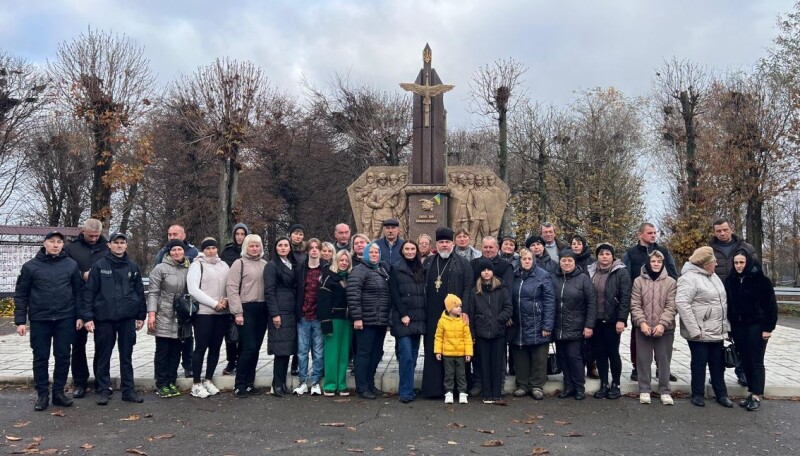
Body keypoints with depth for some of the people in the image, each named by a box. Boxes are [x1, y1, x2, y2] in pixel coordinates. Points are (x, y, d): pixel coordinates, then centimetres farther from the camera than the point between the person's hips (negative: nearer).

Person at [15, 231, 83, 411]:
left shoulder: (71, 265, 3)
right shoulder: (30, 266, 0)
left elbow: (78, 292, 6)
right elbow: (21, 294, 1)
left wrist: (79, 316, 0)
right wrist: (20, 320, -4)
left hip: (65, 319, 1)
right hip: (39, 320, -1)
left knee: (63, 357, 6)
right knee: (40, 358, 6)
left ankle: (59, 392, 17)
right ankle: (42, 394, 15)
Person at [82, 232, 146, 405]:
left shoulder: (133, 267, 6)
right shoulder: (99, 266, -2)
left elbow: (140, 292, 9)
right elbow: (89, 292, -4)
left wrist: (141, 316, 7)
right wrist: (87, 317, -10)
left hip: (127, 318, 2)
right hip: (104, 318, -2)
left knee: (126, 356, 8)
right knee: (103, 356, 6)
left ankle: (128, 390, 15)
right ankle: (104, 390, 17)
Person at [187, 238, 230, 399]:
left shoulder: (223, 265, 14)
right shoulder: (197, 265, -2)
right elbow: (193, 289, -11)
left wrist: (226, 299, -7)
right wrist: (214, 304, -14)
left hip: (222, 313, 5)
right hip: (203, 312, -5)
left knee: (215, 347, 9)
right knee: (201, 348, -1)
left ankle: (208, 381, 21)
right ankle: (196, 385, 7)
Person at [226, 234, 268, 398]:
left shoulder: (265, 264, 13)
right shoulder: (239, 263, -1)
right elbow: (232, 288, -8)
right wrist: (238, 312, -13)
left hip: (262, 309, 5)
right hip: (247, 309, -5)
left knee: (255, 348, 8)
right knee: (249, 347, -9)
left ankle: (249, 383, 18)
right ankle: (239, 385, 3)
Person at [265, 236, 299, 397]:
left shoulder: (293, 265, 16)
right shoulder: (272, 266, -3)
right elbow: (269, 291, -9)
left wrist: (298, 311, 10)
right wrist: (275, 314, -15)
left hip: (292, 312, 6)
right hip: (279, 312, -6)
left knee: (288, 348, 6)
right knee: (281, 348, -7)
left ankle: (283, 382, 14)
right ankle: (277, 384, 1)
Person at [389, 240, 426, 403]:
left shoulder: (421, 270, 15)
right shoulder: (396, 270, 1)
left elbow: (424, 293, 14)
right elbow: (394, 294, -5)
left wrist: (423, 315, 3)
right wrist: (403, 314, -12)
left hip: (418, 319, 5)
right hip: (402, 319, -5)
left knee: (413, 355, 7)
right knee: (406, 355, -12)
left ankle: (407, 388, 16)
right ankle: (406, 392, -7)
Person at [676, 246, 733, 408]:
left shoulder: (714, 277, 13)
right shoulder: (689, 278, -17)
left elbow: (722, 302, 20)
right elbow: (682, 303, -25)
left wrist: (725, 325, 14)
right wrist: (694, 329, -25)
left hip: (717, 332, 8)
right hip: (700, 333, -8)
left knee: (718, 364, 15)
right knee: (699, 363, 4)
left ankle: (721, 394, 27)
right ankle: (698, 394, 18)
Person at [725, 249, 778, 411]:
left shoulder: (761, 280, -9)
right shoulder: (730, 280, 3)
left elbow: (771, 305, -8)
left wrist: (768, 327, -11)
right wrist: (730, 325, 6)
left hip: (756, 326, -4)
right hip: (738, 327, 4)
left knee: (756, 362, 0)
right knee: (745, 361, 9)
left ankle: (756, 396, 6)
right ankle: (751, 392, 19)